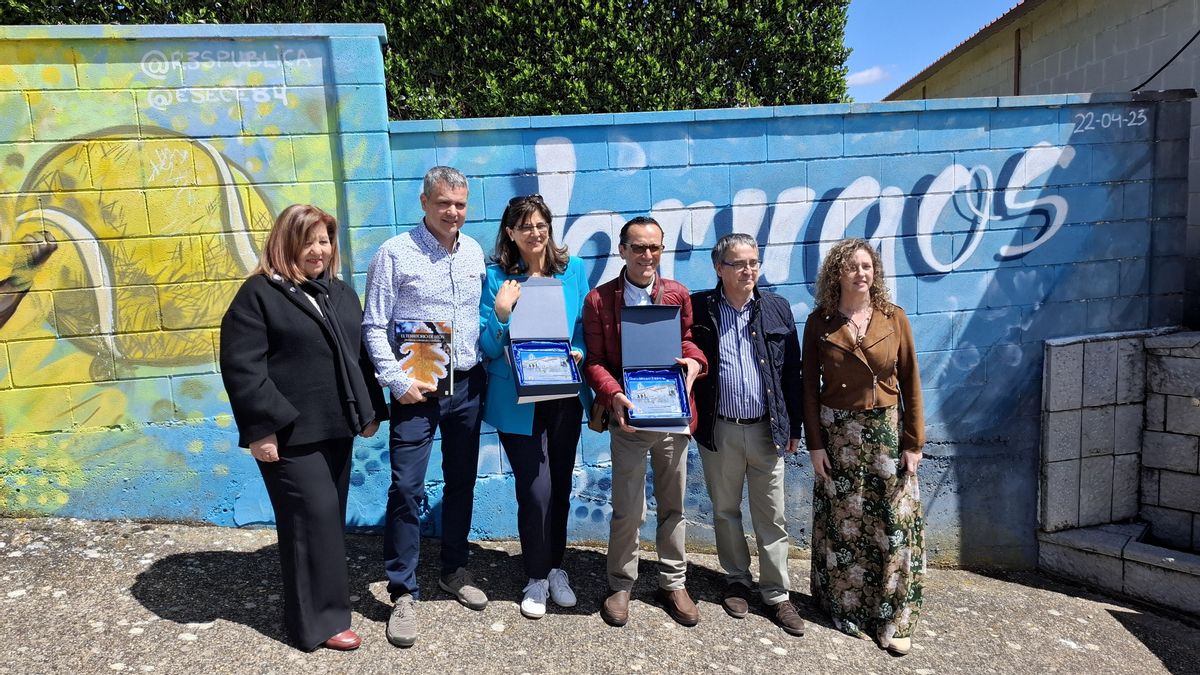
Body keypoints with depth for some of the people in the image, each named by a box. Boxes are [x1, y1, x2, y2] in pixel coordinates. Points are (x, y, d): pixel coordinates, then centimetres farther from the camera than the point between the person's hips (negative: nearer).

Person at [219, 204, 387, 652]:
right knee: (314, 519, -5)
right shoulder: (259, 294, -7)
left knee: (329, 519, 14)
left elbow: (358, 355, 19)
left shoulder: (341, 294, 15)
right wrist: (261, 427, -18)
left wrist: (371, 408, 14)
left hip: (336, 428, 7)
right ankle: (319, 620, 9)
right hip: (291, 433, -7)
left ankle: (319, 607, 30)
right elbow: (240, 366, -13)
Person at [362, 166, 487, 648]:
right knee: (406, 490, -3)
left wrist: (490, 369, 4)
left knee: (462, 483, 14)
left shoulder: (474, 252, 7)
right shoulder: (395, 253, -6)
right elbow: (374, 327, -7)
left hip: (467, 386, 5)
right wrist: (397, 382, -14)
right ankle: (403, 594, 12)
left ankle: (454, 572, 32)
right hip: (417, 388, -4)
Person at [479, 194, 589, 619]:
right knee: (535, 490, -3)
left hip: (564, 395, 3)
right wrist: (501, 313, -21)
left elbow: (586, 327, 10)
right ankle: (537, 577, 21)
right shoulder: (496, 276, -4)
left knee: (561, 485, 14)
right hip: (517, 400, -3)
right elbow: (489, 348, -4)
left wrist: (579, 353, -10)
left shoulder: (572, 269, 3)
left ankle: (555, 567, 36)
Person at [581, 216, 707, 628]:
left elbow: (690, 342, 11)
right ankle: (620, 585, 27)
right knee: (628, 511, 5)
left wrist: (694, 361, -13)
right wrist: (614, 396, -20)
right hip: (629, 417, -2)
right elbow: (594, 361, -3)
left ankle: (672, 583, 33)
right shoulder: (599, 299, -2)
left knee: (673, 506, 15)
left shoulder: (678, 295, 5)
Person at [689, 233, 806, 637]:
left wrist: (794, 427, 5)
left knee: (771, 517, 9)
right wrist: (692, 420, -8)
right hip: (719, 430, 0)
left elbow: (791, 372, 5)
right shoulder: (698, 308, -4)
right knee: (725, 511, 14)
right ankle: (736, 581, 33)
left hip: (768, 429, 1)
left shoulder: (777, 309, 2)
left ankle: (776, 595, 22)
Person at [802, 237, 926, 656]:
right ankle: (849, 610, 26)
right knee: (844, 526, 8)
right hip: (838, 433, -1)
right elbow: (810, 386, -1)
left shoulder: (893, 318, -1)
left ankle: (893, 620, 20)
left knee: (893, 526, 5)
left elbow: (910, 382, 1)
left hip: (886, 432, 1)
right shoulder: (819, 322, -3)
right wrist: (815, 443, -5)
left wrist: (913, 442, -2)